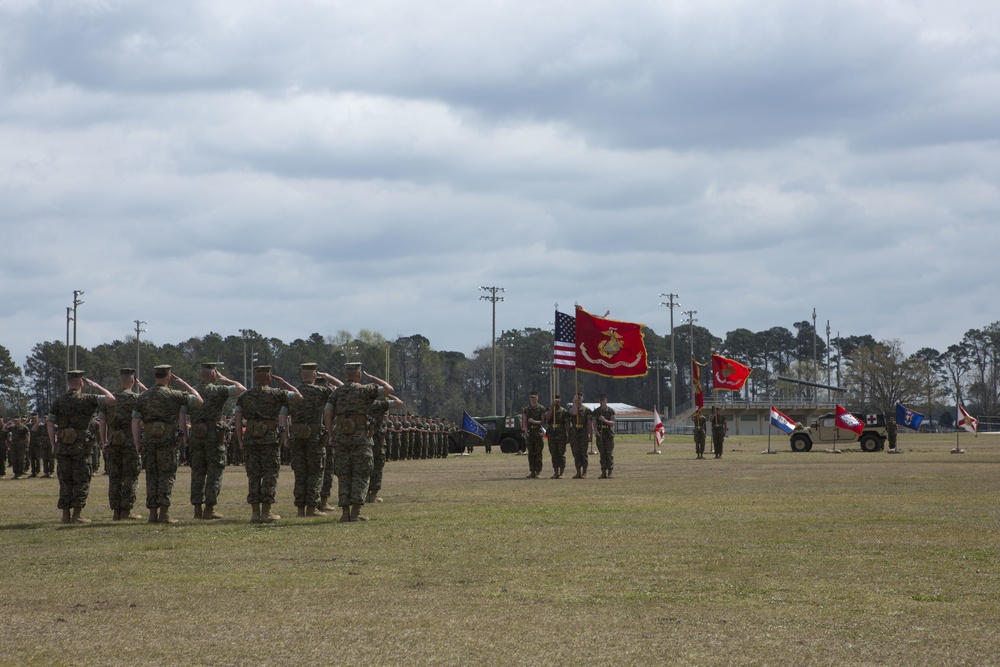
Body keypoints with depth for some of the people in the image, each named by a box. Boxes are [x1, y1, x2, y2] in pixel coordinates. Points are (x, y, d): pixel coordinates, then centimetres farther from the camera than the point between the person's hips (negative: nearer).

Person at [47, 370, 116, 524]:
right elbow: (111, 398, -6)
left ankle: (65, 515, 7)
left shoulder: (58, 401, 6)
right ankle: (76, 515, -4)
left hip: (62, 446, 4)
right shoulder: (87, 399, -4)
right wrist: (97, 386, 8)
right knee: (82, 482, 2)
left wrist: (53, 445, 5)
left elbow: (49, 423, 2)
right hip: (80, 446, -4)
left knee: (65, 482, 9)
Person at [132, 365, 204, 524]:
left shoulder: (143, 396, 8)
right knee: (167, 475, 0)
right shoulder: (174, 395, -3)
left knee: (151, 476, 9)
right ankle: (164, 513, -8)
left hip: (148, 439, 4)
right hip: (167, 439, -4)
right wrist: (183, 383, 11)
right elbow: (199, 400, 4)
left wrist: (137, 443, 7)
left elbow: (135, 420, 4)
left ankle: (153, 513, 7)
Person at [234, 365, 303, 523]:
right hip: (270, 439, -3)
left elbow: (238, 419, 3)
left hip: (250, 440, 3)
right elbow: (298, 396, 8)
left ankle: (255, 513, 3)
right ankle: (266, 513, -2)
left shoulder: (244, 396, 9)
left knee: (253, 476, 6)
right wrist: (282, 382, 13)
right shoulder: (276, 394, -1)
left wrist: (240, 440, 6)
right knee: (269, 475, 1)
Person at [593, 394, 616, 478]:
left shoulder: (611, 410, 0)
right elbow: (594, 423, 8)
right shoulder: (596, 411, 9)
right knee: (602, 454, 1)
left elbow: (612, 423, -8)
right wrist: (597, 432, -8)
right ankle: (603, 472, 2)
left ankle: (610, 472, -4)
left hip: (609, 434, -3)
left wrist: (605, 420, -27)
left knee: (609, 454, -6)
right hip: (600, 435, 3)